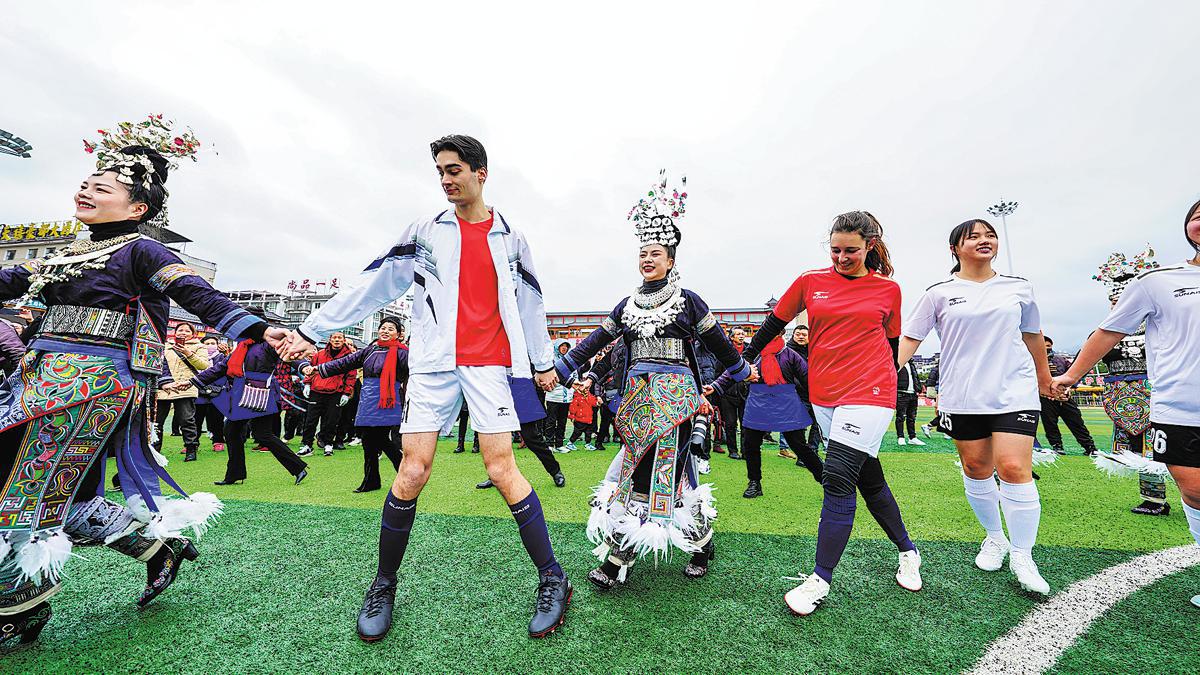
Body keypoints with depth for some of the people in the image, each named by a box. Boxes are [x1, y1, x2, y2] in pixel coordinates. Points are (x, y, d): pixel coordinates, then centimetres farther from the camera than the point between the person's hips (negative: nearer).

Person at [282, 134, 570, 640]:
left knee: (501, 469, -7)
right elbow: (373, 286, 10)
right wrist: (313, 329, 7)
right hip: (433, 363, 1)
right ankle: (384, 585, 20)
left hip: (490, 363, -1)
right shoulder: (425, 232, 10)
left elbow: (529, 303, 14)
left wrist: (544, 362, 15)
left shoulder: (510, 237, 10)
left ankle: (553, 580, 6)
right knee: (412, 472, -3)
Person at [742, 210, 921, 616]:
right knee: (869, 479, 14)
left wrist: (887, 391, 19)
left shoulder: (888, 289, 5)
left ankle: (820, 581, -1)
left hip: (868, 393, -3)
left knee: (837, 478, -12)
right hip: (823, 395, 3)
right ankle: (907, 551, 38)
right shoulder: (811, 282, 5)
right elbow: (775, 324, 11)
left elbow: (891, 345, 15)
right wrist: (742, 362, 11)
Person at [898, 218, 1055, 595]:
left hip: (1014, 393, 1)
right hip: (961, 398, -1)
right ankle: (994, 538, 30)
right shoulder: (939, 294, 1)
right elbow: (909, 337, -2)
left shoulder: (1019, 288, 9)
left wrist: (1045, 379, 30)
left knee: (1014, 468, -9)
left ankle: (1022, 556, 7)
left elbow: (1033, 336, 22)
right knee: (976, 469, 8)